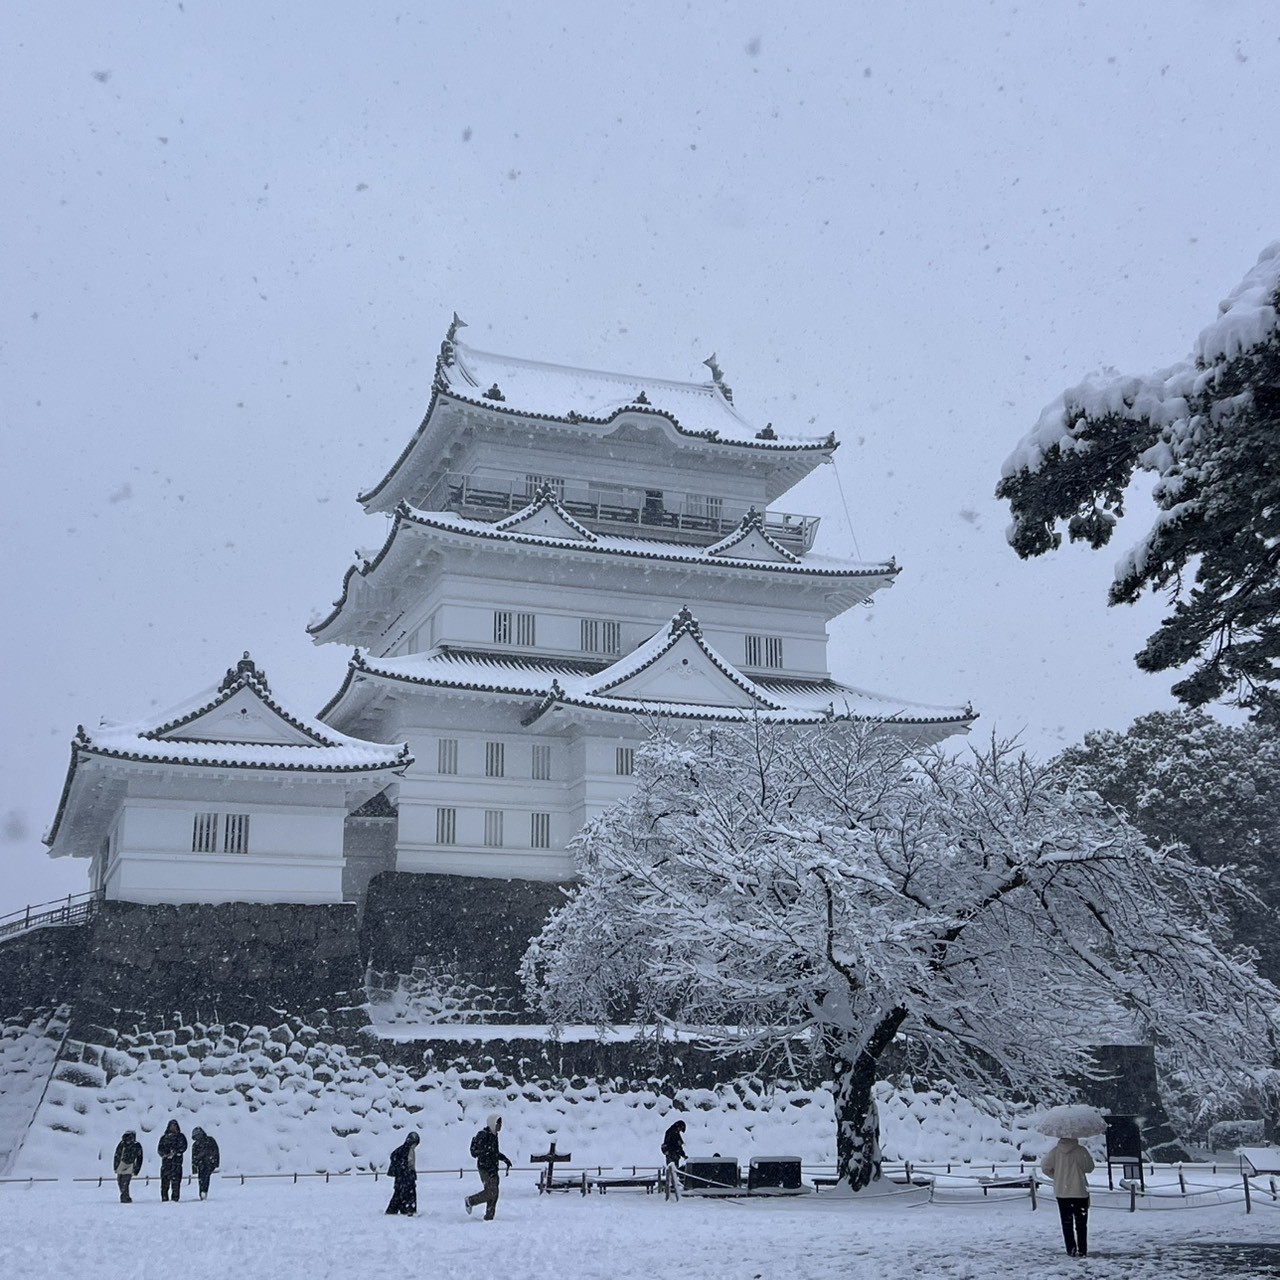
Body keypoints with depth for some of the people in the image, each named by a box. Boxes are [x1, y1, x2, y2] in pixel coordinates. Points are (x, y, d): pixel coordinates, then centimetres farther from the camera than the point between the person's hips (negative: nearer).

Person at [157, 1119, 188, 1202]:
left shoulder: (180, 1136, 14)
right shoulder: (164, 1137, 20)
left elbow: (183, 1146, 2)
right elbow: (159, 1149, 13)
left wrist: (175, 1152, -13)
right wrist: (165, 1153, -8)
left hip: (176, 1161, -2)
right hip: (165, 1161, 2)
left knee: (175, 1180, -11)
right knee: (164, 1181, -4)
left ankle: (175, 1198, -13)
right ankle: (164, 1198, 1)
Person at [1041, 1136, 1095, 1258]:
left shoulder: (1056, 1151, -5)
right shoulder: (1081, 1151, -10)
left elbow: (1045, 1165, -6)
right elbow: (1089, 1167, -2)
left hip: (1062, 1193, 1)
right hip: (1080, 1192, -1)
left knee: (1067, 1223, 10)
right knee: (1081, 1223, 9)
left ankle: (1071, 1249, 6)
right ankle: (1082, 1250, 5)